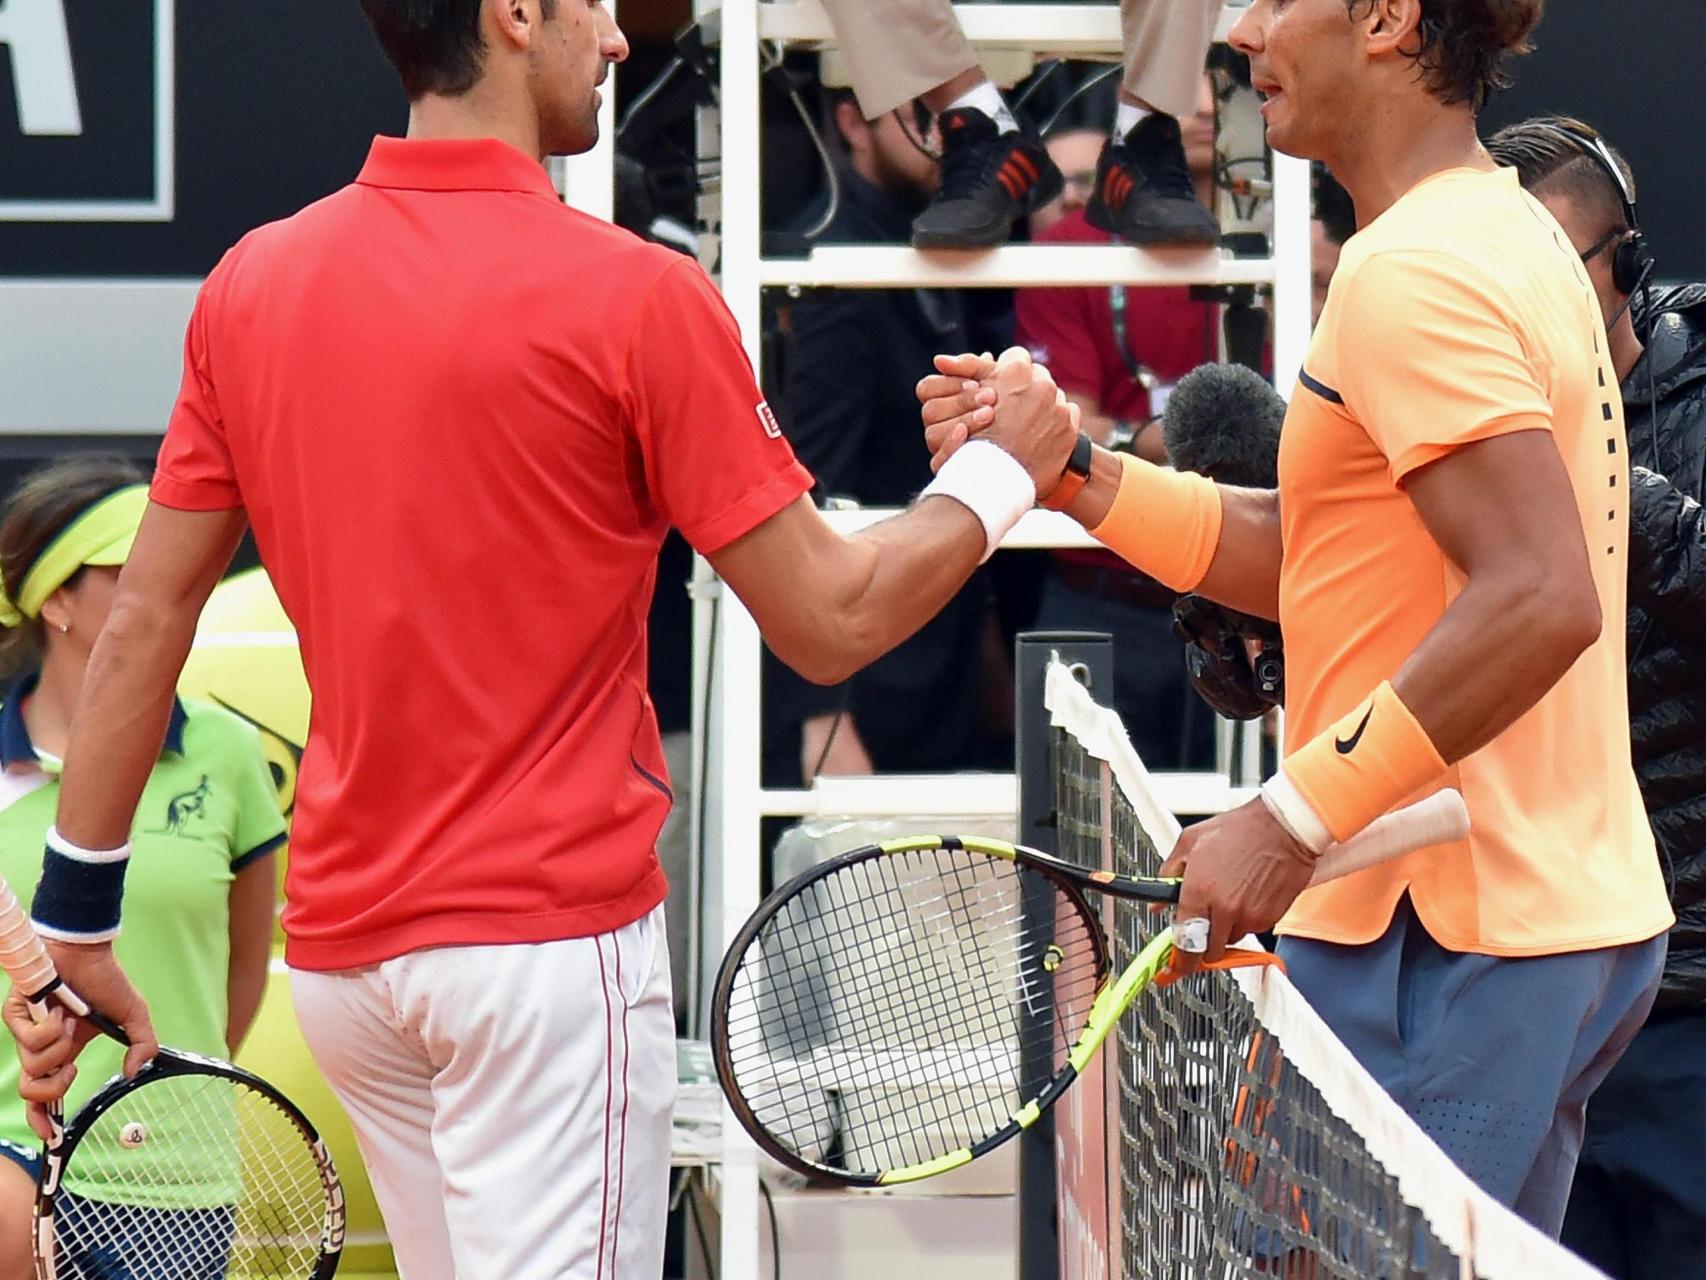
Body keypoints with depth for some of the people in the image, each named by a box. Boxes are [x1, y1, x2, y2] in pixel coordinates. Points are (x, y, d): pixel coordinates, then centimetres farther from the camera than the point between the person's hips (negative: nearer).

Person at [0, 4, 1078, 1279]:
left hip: (335, 953, 6)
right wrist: (1004, 471, 8)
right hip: (551, 933, -6)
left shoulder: (250, 284, 4)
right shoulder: (637, 297, -11)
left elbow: (143, 624, 7)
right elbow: (830, 623, -8)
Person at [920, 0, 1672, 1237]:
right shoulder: (1505, 233, 17)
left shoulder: (1415, 272, -16)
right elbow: (1315, 558, 19)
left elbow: (1541, 596, -26)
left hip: (1452, 949, -10)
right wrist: (1073, 471, 11)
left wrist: (1295, 816, -25)